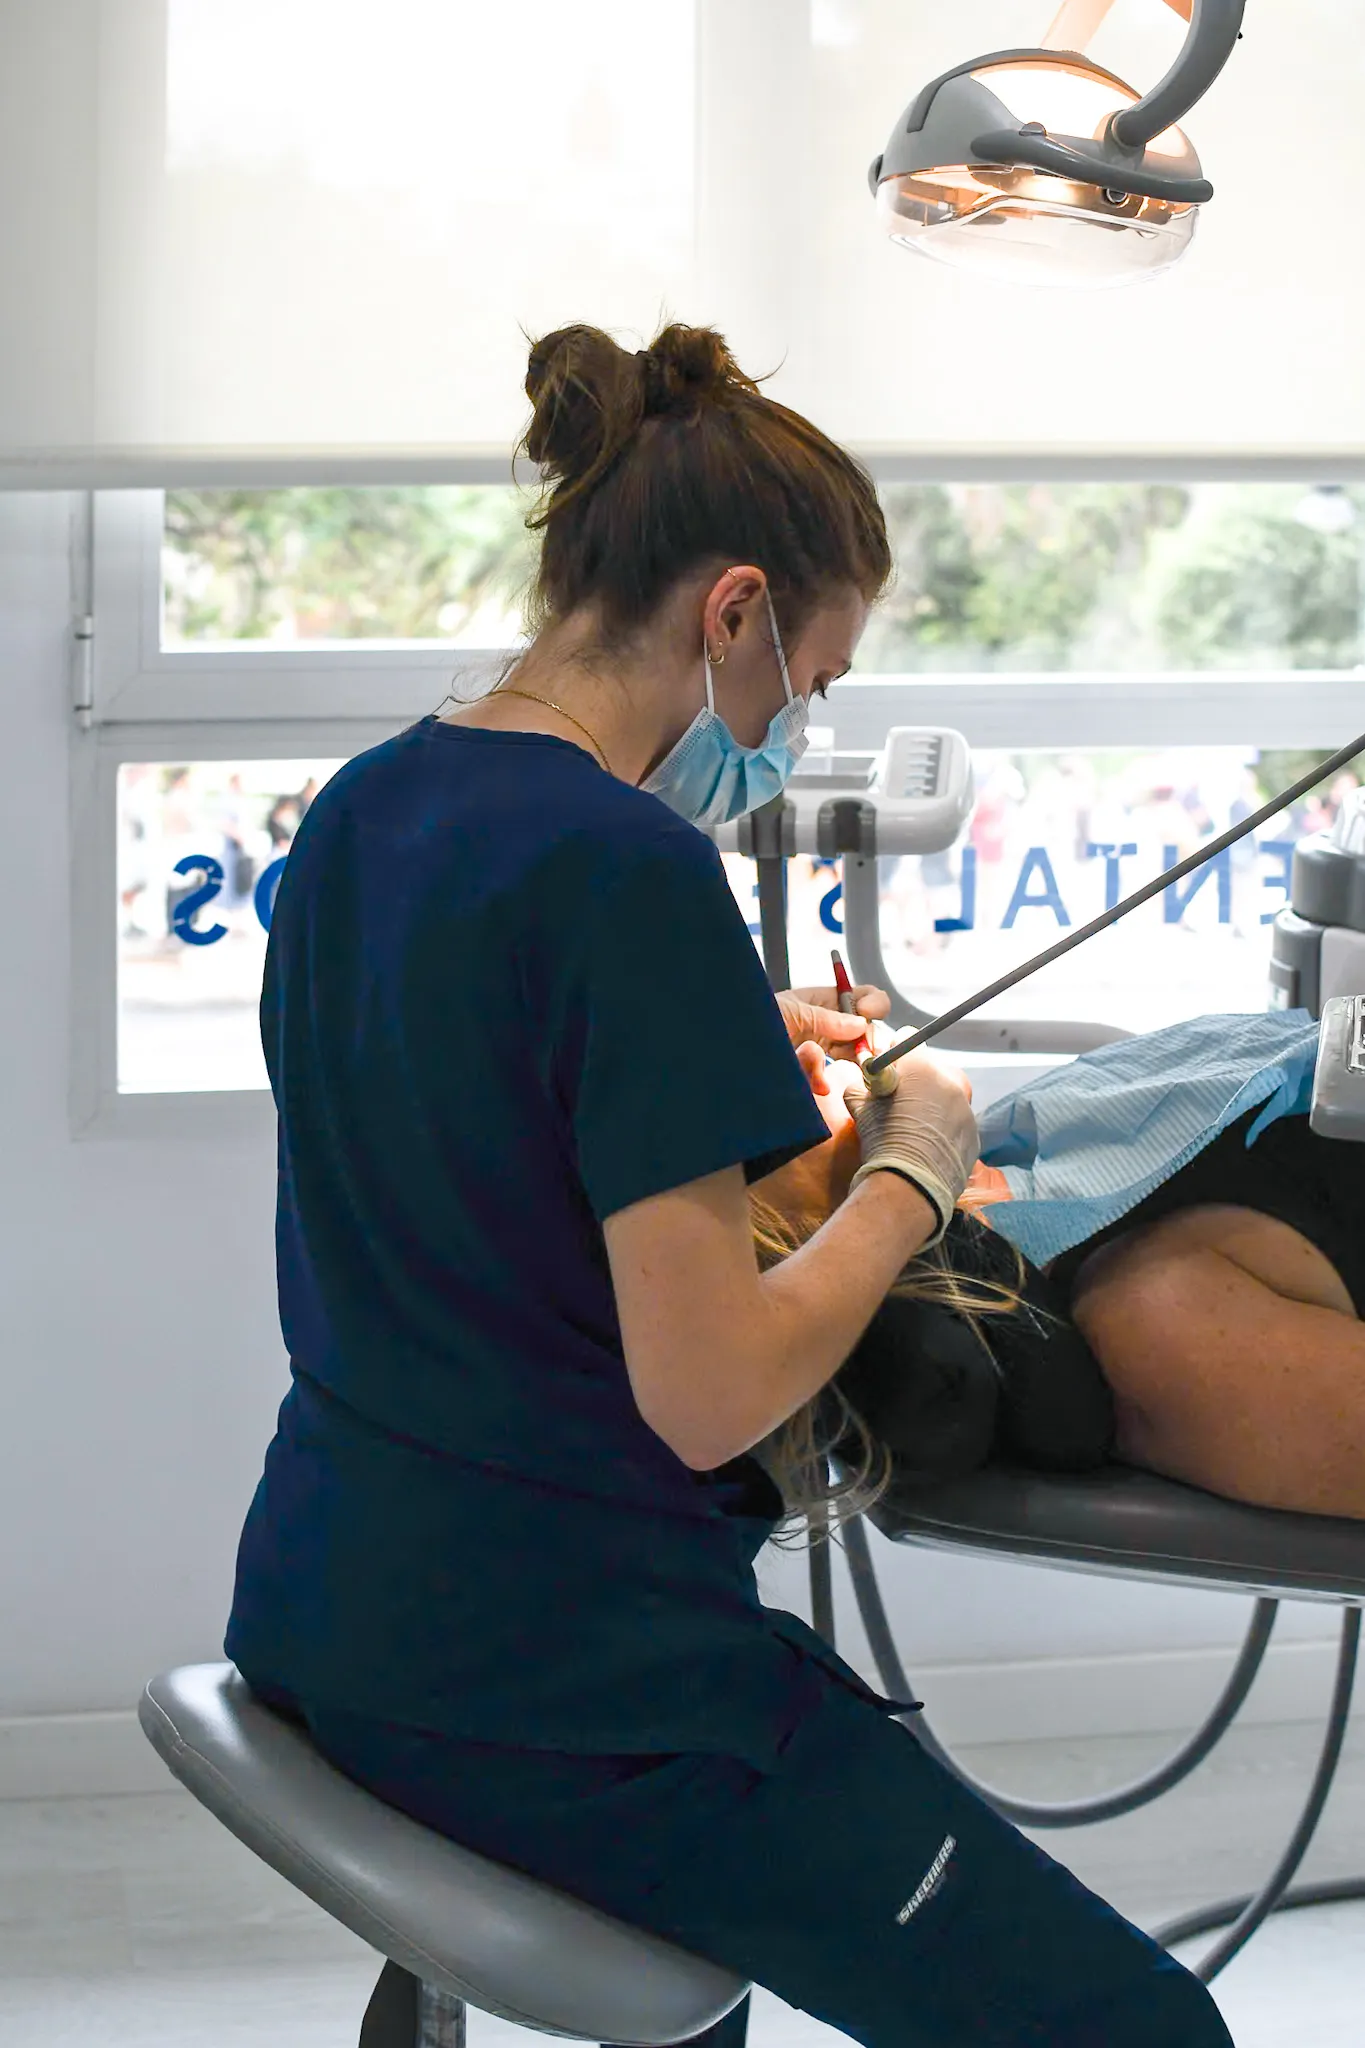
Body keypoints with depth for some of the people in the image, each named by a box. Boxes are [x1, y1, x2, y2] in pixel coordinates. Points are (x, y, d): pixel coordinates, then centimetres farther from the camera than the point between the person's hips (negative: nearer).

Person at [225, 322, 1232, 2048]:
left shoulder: (362, 808, 6)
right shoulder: (627, 869, -21)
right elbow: (709, 1398, -22)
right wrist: (912, 1179, -7)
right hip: (544, 1680, -10)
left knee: (864, 1749, 37)